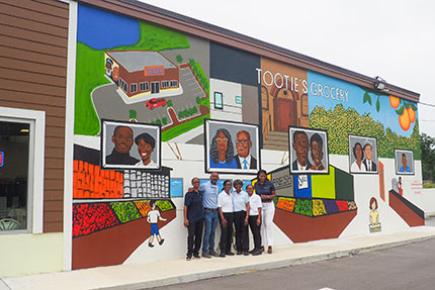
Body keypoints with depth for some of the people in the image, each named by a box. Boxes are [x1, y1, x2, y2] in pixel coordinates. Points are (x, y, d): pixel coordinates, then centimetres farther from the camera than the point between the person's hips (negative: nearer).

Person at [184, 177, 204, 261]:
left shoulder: (200, 193, 10)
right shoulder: (189, 194, -7)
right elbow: (185, 206, -10)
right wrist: (185, 219, -16)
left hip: (200, 218, 6)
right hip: (191, 218, -6)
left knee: (199, 236, 8)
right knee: (191, 235, -6)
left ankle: (196, 252, 19)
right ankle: (189, 254, 2)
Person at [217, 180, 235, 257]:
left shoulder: (231, 195, 12)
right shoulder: (221, 195, -6)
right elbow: (219, 207, -10)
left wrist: (233, 216, 6)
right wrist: (223, 218, -16)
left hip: (231, 215, 6)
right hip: (224, 214, -6)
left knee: (230, 233, 7)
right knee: (224, 233, -8)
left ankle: (228, 250, 15)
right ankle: (222, 251, -4)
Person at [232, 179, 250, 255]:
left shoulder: (245, 194, 1)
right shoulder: (232, 194, 6)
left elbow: (248, 206, 0)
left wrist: (247, 217, -8)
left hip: (243, 213, -2)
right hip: (235, 214, 2)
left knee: (244, 231, -3)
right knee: (237, 232, 7)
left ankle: (245, 249, 1)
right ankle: (239, 249, 13)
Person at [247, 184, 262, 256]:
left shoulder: (257, 197, -5)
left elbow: (259, 208, -7)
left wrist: (258, 218, -12)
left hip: (256, 216, -5)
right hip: (250, 217, 5)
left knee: (257, 233, -5)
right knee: (253, 233, 11)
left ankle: (258, 249, -2)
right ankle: (255, 248, 18)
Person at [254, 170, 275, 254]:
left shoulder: (270, 184, -6)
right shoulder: (256, 185, 2)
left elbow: (273, 195, -1)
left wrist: (267, 196, -17)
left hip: (269, 205, -2)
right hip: (259, 205, 2)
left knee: (269, 224, -9)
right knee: (261, 224, 2)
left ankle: (270, 245, -8)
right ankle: (262, 245, 10)